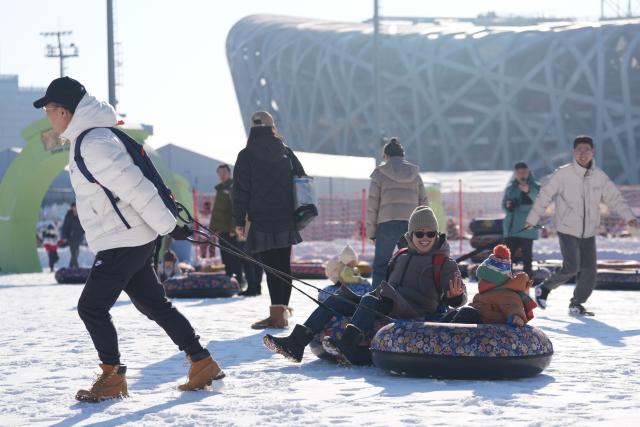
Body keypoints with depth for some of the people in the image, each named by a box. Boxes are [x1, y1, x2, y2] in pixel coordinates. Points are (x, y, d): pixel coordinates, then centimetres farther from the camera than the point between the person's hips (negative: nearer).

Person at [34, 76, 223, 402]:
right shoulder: (87, 138, 12)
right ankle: (202, 363, 17)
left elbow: (135, 187, -22)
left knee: (91, 307, -3)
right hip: (133, 240, 10)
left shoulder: (94, 145, -21)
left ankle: (112, 377, 7)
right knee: (154, 305, 13)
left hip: (121, 243, -10)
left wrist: (168, 226, -18)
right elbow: (134, 185, 19)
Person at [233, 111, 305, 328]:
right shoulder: (285, 152, 8)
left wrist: (239, 221, -2)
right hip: (286, 221, 4)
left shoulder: (246, 155, -4)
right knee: (284, 265, 12)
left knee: (271, 267, -5)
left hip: (262, 221, -4)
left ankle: (277, 314, -9)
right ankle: (283, 309, 16)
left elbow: (241, 190, -6)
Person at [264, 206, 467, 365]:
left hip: (415, 313, -7)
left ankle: (347, 347, -54)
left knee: (370, 300, -33)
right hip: (385, 307, 7)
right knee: (335, 300, -5)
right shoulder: (402, 256, 25)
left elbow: (458, 299, -4)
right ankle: (297, 342, -21)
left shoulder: (444, 262, 6)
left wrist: (455, 295, -28)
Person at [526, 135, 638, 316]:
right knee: (571, 267, -15)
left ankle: (576, 305, 15)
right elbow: (545, 195, -4)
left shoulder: (600, 176, 3)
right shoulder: (563, 173, -8)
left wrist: (628, 216, -7)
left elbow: (614, 197, 6)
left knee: (589, 270, 0)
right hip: (568, 230, -5)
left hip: (589, 232, 5)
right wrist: (533, 218, -3)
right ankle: (544, 288, 8)